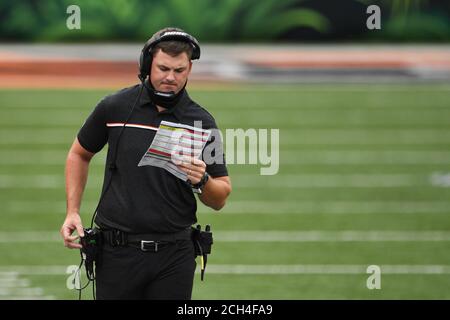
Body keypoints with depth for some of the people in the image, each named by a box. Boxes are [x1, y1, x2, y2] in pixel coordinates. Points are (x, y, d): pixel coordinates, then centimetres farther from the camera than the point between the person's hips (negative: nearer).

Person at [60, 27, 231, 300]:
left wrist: (202, 181, -16)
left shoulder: (201, 122, 1)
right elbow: (80, 154, 16)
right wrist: (73, 212, 6)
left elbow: (220, 200, 6)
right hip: (118, 249, 0)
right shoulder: (115, 108, 1)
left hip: (174, 255, 0)